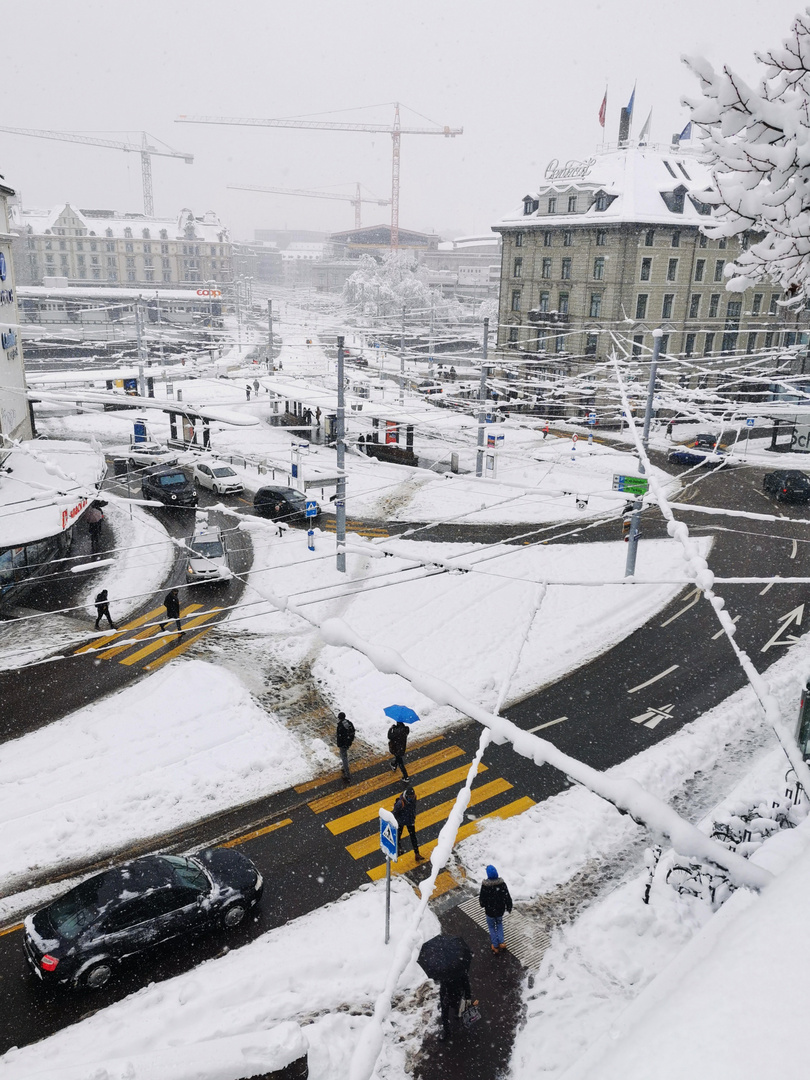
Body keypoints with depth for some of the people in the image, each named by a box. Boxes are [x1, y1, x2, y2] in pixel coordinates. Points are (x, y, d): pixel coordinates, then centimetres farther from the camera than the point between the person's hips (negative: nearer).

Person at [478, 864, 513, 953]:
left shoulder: (485, 885, -26)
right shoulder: (502, 883, -19)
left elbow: (482, 899, -15)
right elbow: (507, 897, -8)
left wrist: (483, 905, 8)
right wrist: (508, 906, 10)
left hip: (490, 911, -2)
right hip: (500, 910, 2)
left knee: (492, 927, 19)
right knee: (499, 924, 27)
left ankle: (495, 946, 28)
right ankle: (501, 943, 29)